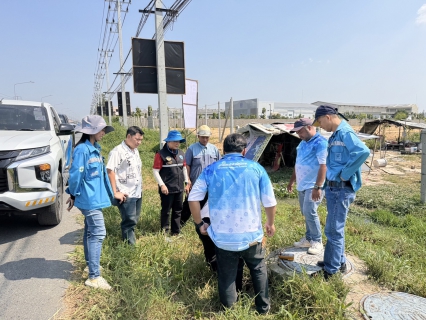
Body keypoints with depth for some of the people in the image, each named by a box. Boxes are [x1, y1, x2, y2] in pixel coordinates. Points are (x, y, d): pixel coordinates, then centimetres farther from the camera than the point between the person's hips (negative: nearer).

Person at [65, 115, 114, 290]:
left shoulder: (95, 148, 9)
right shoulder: (82, 150, -20)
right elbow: (75, 175, -18)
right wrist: (73, 195, -5)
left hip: (95, 197, 9)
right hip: (90, 199, -9)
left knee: (90, 231, 20)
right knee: (98, 233, -9)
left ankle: (90, 263, 36)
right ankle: (94, 276, -2)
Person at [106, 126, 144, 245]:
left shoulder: (135, 151, 12)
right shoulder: (117, 151, -14)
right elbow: (110, 171, -18)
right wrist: (115, 192, -18)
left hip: (137, 193, 8)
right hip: (126, 195, -8)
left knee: (134, 220, 15)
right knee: (129, 221, -1)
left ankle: (126, 240, 30)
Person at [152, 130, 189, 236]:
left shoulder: (181, 153, 9)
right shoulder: (161, 154, -12)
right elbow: (155, 171, -13)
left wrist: (186, 182, 15)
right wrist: (162, 185, -17)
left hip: (179, 188, 6)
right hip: (167, 189, -6)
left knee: (178, 210, 15)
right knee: (166, 210, 7)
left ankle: (176, 231, 29)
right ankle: (165, 231, 22)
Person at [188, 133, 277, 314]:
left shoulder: (210, 170, -1)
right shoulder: (256, 168, -3)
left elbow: (193, 198, -2)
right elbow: (270, 202, -1)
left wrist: (199, 223, 10)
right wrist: (270, 223, 16)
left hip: (223, 237, 0)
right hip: (251, 234, 0)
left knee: (227, 276, 17)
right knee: (259, 270, 24)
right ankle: (263, 308, 38)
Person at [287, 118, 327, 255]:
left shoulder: (320, 143, -15)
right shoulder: (303, 143, 14)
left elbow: (323, 166, -22)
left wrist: (318, 187, -26)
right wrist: (291, 181, 23)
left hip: (313, 186, -8)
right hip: (302, 185, 9)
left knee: (310, 213, -10)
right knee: (306, 213, 13)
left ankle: (317, 241, 5)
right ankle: (309, 238, 25)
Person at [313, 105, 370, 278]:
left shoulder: (345, 133, -17)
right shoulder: (335, 135, 12)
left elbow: (363, 152, -33)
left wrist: (345, 174, -24)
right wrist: (325, 185, 13)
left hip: (341, 189, -10)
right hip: (333, 188, 10)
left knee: (333, 230, 0)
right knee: (335, 228, 19)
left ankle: (331, 270, 13)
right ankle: (339, 262, 34)